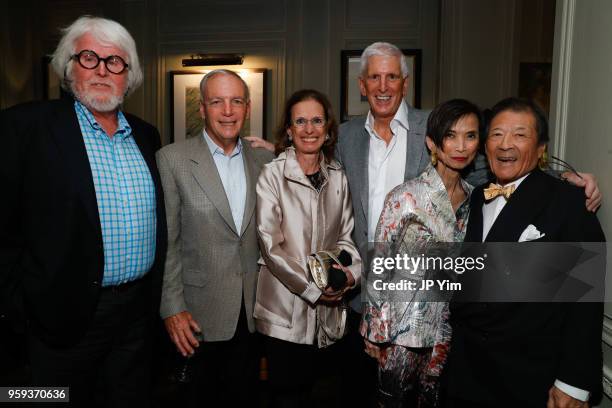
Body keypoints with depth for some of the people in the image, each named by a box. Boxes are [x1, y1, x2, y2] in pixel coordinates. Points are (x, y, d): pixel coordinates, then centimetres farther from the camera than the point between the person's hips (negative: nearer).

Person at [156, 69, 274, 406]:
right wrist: (172, 308, -10)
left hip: (253, 311, 3)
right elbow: (165, 242, -8)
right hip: (201, 314, -3)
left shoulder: (264, 160, 4)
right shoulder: (173, 159, -8)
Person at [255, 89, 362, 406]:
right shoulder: (272, 174, -6)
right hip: (286, 307, -4)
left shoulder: (337, 177, 7)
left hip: (327, 311, 4)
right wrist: (313, 288, -15)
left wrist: (351, 270, -9)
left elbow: (345, 235, 10)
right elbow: (270, 245, -11)